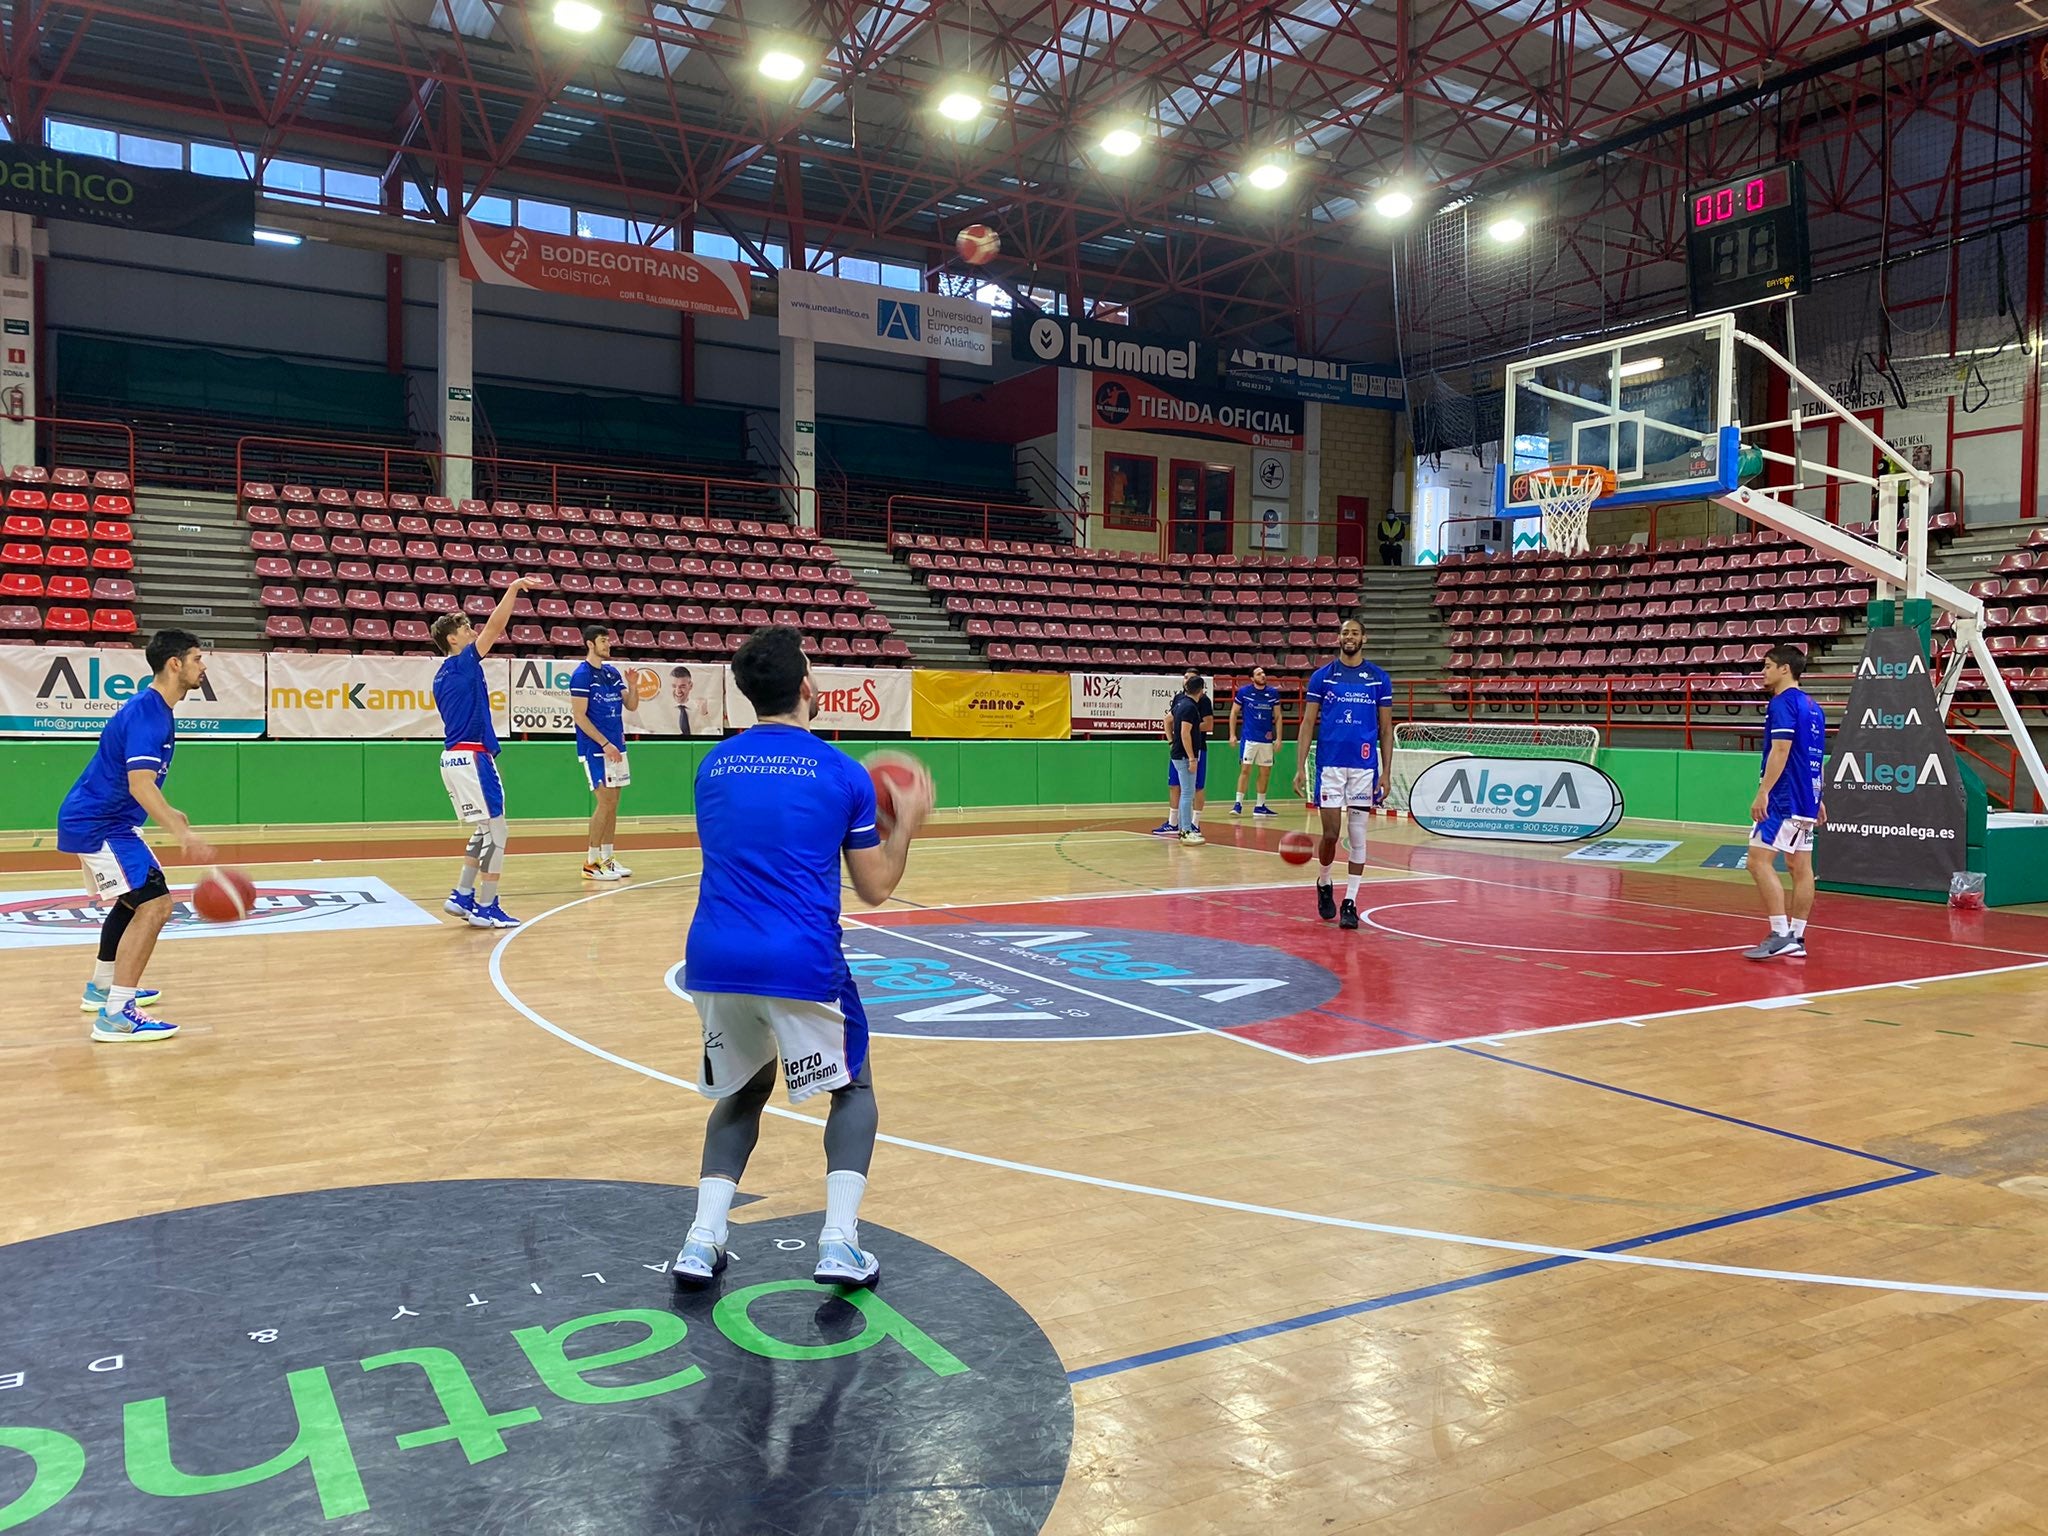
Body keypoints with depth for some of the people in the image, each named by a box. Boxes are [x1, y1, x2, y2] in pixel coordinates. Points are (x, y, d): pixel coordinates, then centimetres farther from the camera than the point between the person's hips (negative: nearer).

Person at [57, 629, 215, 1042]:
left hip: (98, 822, 11)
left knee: (135, 900, 25)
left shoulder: (157, 710, 10)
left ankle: (101, 988, 38)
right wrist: (184, 836, -39)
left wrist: (170, 815, 35)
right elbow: (140, 783, -33)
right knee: (154, 903, -17)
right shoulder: (146, 713, -22)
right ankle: (115, 1015, -18)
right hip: (98, 826, -11)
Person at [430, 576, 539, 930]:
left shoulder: (442, 676, 16)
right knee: (495, 831, -4)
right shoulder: (464, 663, -9)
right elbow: (495, 626, -17)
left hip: (453, 757, 9)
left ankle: (462, 896, 18)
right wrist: (513, 588, -14)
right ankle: (485, 907, -1)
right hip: (472, 757, -9)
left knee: (484, 832, 17)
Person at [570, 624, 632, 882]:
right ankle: (591, 862, -1)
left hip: (615, 747, 7)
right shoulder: (581, 674, -9)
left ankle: (607, 858, 15)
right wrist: (605, 743, -17)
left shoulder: (613, 672, 12)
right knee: (606, 802, -9)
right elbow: (579, 716, -13)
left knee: (613, 803, 8)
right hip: (594, 749, -7)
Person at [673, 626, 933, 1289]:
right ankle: (839, 1242, 3)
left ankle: (702, 1240, 13)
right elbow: (875, 889, 6)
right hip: (801, 963, -4)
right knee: (853, 1089, 18)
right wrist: (907, 822, 22)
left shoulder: (713, 765, 11)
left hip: (714, 959, 4)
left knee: (744, 1090, 26)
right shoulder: (842, 773, 0)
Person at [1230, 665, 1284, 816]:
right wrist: (1232, 734, -2)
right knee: (1245, 770, -9)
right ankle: (1238, 804, -5)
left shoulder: (1273, 693, 3)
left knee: (1265, 772, 7)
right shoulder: (1243, 692, -3)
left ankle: (1260, 806, 17)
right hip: (1249, 738, -3)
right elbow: (1234, 713, 4)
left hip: (1266, 739, 3)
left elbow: (1278, 716, 8)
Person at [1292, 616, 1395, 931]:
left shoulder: (1379, 678, 6)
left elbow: (1386, 728, 8)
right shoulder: (1322, 676, 4)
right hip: (1329, 765, -1)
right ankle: (1324, 883, 26)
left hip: (1364, 766, 1)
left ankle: (1350, 901, 9)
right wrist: (1300, 767, -5)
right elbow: (1307, 724, 3)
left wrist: (1385, 772, 1)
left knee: (1357, 835, 2)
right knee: (1331, 833, -1)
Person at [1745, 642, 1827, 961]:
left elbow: (1780, 750, -20)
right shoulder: (1812, 706, 17)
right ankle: (1796, 939, 11)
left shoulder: (1783, 702, -11)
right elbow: (1817, 757, 21)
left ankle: (1780, 935, -15)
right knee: (1800, 866, 8)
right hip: (1806, 799, 10)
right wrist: (1817, 800, 25)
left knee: (1759, 860, -11)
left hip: (1784, 799, -10)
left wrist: (1763, 792, -22)